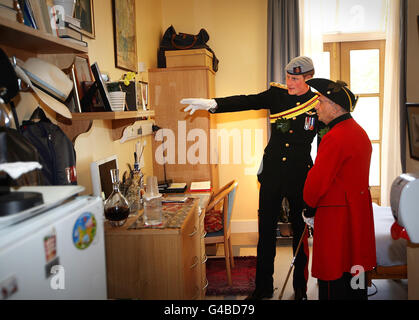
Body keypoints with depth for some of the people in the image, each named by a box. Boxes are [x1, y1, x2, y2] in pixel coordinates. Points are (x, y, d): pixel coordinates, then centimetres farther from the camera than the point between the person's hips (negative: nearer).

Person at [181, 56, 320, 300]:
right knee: (266, 230, 8)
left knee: (300, 230, 10)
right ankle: (263, 287, 22)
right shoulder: (277, 93, 4)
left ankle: (300, 288, 26)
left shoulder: (319, 103, -2)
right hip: (272, 173, 2)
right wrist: (212, 104, -20)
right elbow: (247, 102, -6)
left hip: (301, 176, -2)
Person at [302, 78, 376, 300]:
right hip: (359, 213, 10)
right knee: (354, 268, 19)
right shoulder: (360, 133, 11)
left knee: (334, 277, 1)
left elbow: (317, 181, -20)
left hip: (336, 216, -9)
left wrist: (309, 206, -3)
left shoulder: (334, 138, -20)